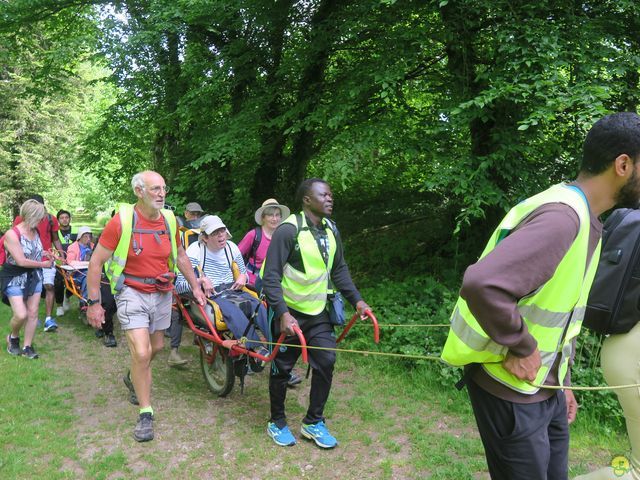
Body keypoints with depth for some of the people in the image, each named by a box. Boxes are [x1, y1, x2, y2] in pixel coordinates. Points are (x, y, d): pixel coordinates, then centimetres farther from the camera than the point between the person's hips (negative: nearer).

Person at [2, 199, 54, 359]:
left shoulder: (35, 231, 0)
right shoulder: (12, 234, -20)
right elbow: (21, 261, -21)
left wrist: (46, 254, -1)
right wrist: (43, 264, -10)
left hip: (34, 277, 6)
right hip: (15, 279, -6)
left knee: (33, 313, 5)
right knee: (21, 314, -13)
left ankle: (27, 347, 18)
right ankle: (13, 337, 18)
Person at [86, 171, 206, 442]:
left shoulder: (170, 220, -1)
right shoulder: (121, 221, -15)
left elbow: (180, 256, 14)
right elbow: (96, 262, -9)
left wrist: (195, 286, 14)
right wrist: (94, 302, -12)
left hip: (162, 294, 5)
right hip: (132, 293, -5)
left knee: (156, 347, 18)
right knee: (141, 353, -14)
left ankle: (133, 378, 51)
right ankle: (145, 414, 4)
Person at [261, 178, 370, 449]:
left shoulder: (331, 230, 3)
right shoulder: (288, 230, -19)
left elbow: (339, 269, 11)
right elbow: (271, 276, -21)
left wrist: (356, 300, 2)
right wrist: (282, 313, -29)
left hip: (318, 312, 6)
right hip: (290, 314, -6)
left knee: (326, 361, 1)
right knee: (282, 368, 7)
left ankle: (314, 422, 20)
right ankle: (277, 423, 29)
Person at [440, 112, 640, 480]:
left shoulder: (586, 220, 7)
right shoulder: (562, 216, -26)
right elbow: (482, 285, -41)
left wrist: (562, 381, 17)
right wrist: (522, 349, -26)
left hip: (547, 388, 9)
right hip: (512, 392, -9)